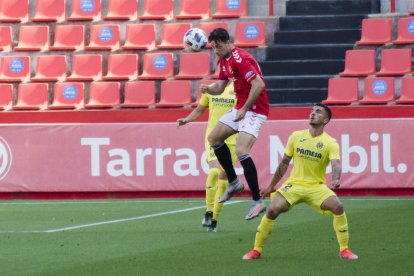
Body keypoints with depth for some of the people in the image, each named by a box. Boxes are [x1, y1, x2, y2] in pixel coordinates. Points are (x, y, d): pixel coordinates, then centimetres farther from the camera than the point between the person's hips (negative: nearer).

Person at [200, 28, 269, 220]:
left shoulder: (240, 59, -20)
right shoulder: (224, 60, 10)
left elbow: (259, 84, -27)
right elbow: (220, 87, 18)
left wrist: (245, 109, -24)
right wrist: (208, 89, -5)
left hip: (254, 109, -10)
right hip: (240, 108, 10)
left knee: (241, 151, -22)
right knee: (214, 138, 15)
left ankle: (257, 202, -17)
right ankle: (233, 182, 25)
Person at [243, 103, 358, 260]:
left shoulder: (330, 143, -6)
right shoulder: (296, 137, 3)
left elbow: (336, 165, -22)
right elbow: (284, 163, 11)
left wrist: (336, 179, -45)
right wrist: (271, 186, 14)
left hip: (317, 186, -2)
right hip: (294, 184, 2)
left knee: (338, 207, -25)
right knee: (272, 210, -19)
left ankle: (344, 250, -10)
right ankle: (256, 250, -4)